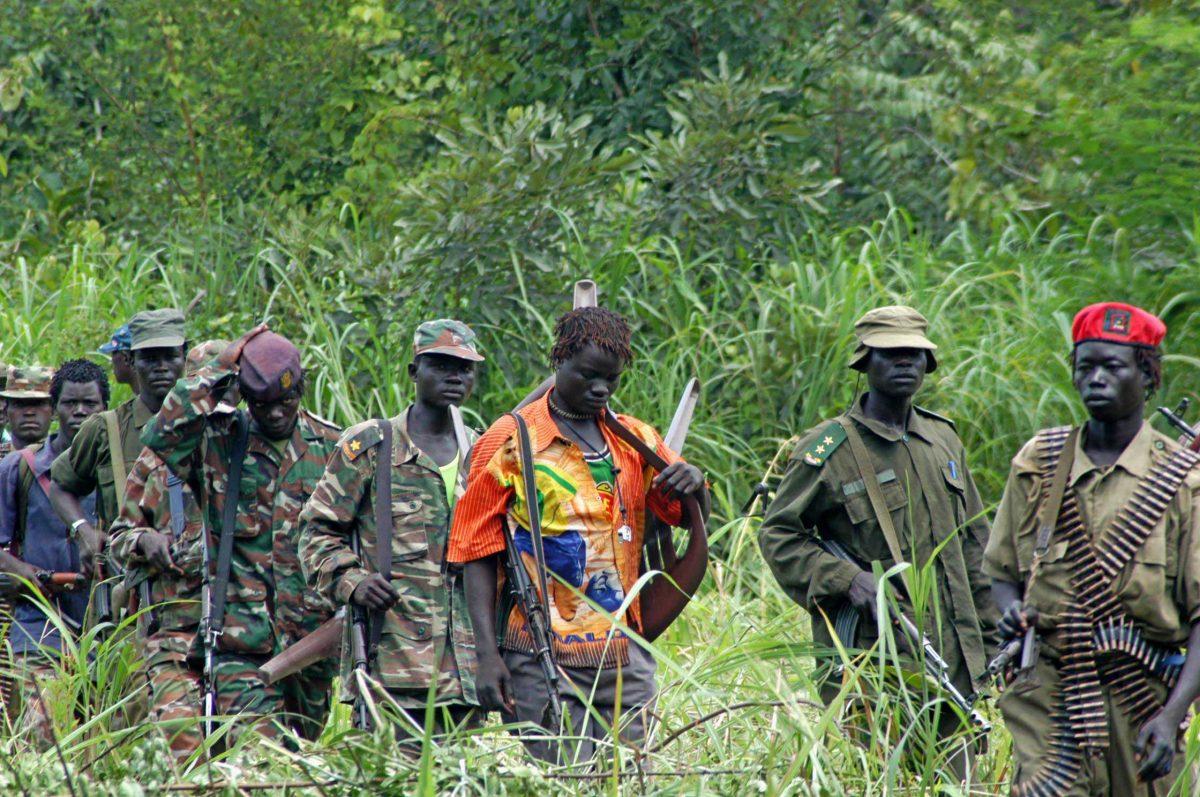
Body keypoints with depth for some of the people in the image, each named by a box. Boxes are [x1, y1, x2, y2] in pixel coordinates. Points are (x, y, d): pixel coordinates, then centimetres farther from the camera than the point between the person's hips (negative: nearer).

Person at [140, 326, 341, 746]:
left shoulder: (332, 448, 9)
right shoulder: (220, 443, 4)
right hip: (243, 631, -2)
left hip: (313, 631, 2)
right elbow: (161, 435, -15)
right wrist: (217, 372, -10)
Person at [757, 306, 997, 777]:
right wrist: (847, 581, -16)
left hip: (952, 663, 6)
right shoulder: (828, 449, -4)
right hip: (869, 663, -6)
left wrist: (988, 639, 19)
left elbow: (973, 545, 21)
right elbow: (778, 535, -3)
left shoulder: (944, 440, 15)